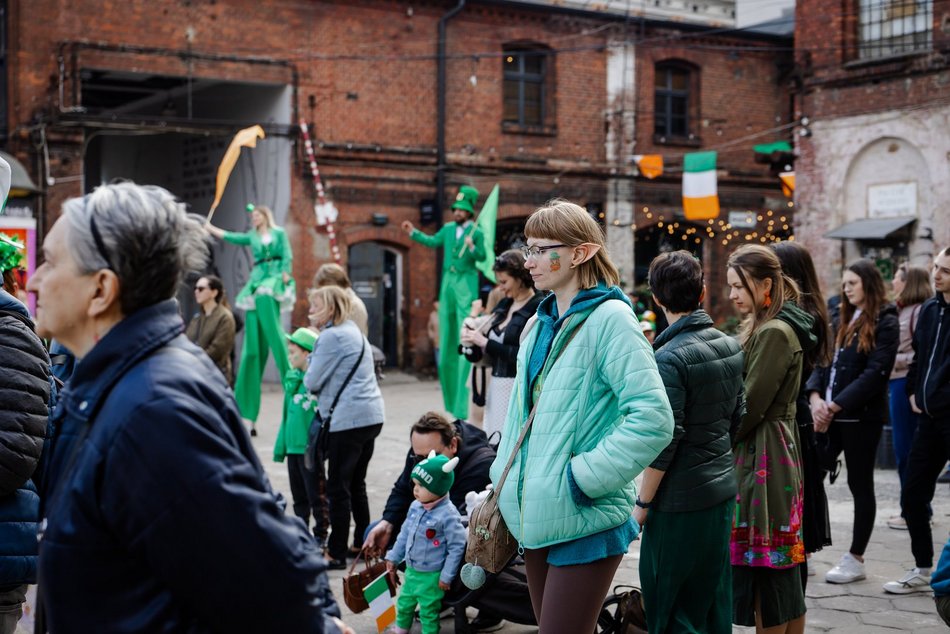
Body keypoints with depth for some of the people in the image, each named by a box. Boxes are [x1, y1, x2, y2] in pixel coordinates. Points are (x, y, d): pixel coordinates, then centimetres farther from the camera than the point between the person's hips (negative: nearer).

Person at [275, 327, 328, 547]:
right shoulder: (292, 378, 8)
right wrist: (280, 446, 16)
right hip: (293, 446, 7)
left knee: (316, 494, 4)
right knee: (298, 495, 17)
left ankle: (321, 534, 14)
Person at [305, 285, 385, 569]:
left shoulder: (331, 336, -12)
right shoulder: (353, 331, 17)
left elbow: (311, 381, -10)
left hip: (348, 419, -10)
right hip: (371, 415, 10)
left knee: (338, 487, -3)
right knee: (356, 484, 17)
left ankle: (337, 553, 0)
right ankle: (362, 543, 25)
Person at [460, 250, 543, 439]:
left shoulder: (538, 308, -8)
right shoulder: (503, 306, 14)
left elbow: (524, 356, -16)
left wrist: (485, 342, -11)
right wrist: (471, 343, -1)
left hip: (518, 386, -7)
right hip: (496, 386, 7)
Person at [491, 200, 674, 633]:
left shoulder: (609, 318, -13)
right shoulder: (541, 323, 12)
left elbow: (653, 418, -21)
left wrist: (583, 478, -19)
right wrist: (504, 483, 13)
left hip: (585, 520, -8)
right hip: (536, 515, 8)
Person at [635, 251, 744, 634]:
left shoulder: (670, 358, -18)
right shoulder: (731, 348, 5)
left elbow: (665, 440, -19)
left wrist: (643, 503, -11)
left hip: (681, 501, -8)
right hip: (723, 489, 8)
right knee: (714, 598, 17)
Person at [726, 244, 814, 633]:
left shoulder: (774, 333, -16)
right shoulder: (763, 328, 14)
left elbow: (750, 406, -18)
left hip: (763, 456, -10)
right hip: (779, 451, 10)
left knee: (765, 564, -3)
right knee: (784, 561, 14)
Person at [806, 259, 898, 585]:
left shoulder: (885, 323, -5)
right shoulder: (843, 320, 16)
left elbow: (875, 373, -15)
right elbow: (822, 361, 9)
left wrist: (835, 406, -19)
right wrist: (815, 397, -10)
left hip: (861, 416, -6)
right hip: (829, 415, 6)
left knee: (860, 484, 4)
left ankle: (855, 560, 13)